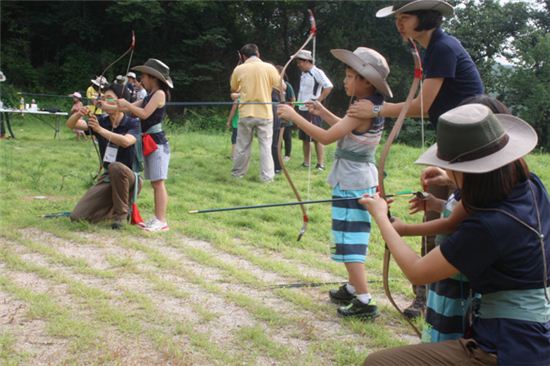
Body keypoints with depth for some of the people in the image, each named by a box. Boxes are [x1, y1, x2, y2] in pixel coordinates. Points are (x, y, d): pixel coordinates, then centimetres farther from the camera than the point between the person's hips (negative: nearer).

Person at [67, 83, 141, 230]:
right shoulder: (101, 121, 2)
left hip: (129, 176, -4)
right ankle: (113, 209, 17)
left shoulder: (132, 123, -10)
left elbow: (126, 141, -31)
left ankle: (121, 213, -20)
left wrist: (100, 129, -34)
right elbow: (70, 124, -5)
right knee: (77, 217, -8)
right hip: (107, 178, 5)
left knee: (116, 167, -40)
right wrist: (78, 114, -26)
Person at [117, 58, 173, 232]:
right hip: (148, 143, 9)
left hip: (157, 143, -9)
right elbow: (129, 108, 15)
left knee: (158, 182, -10)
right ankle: (157, 218, 14)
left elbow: (144, 114, -18)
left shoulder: (159, 93, -10)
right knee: (154, 183, 10)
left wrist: (126, 104, -10)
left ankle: (162, 221, -9)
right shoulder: (149, 96, 17)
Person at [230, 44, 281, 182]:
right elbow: (281, 87, 2)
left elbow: (234, 90, 11)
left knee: (242, 145, 13)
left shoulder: (239, 69, -3)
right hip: (265, 113, -1)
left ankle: (238, 172, 24)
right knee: (265, 145, 4)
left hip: (246, 113, 1)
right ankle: (267, 176, 3)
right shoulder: (269, 68, -6)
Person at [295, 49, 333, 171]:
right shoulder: (303, 74, 13)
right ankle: (306, 162, 20)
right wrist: (299, 103, 13)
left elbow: (329, 86, -19)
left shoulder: (317, 72, -12)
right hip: (302, 109, 9)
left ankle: (320, 164, -1)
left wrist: (318, 101, -18)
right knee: (304, 138, 12)